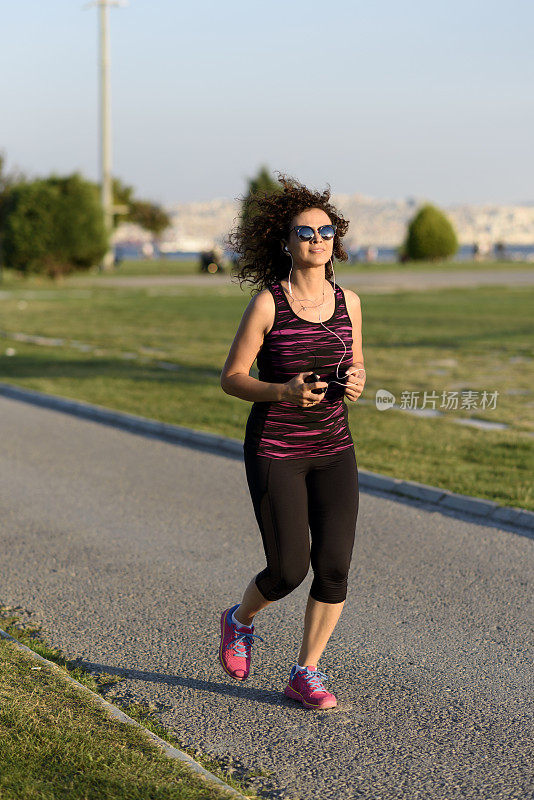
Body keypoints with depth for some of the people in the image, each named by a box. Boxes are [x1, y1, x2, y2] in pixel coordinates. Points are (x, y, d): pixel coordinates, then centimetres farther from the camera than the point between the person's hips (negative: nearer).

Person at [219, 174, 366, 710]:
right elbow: (231, 378, -7)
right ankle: (240, 620, 29)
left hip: (333, 449, 4)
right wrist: (286, 392, -23)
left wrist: (355, 384, -9)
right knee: (289, 570, -5)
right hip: (274, 450, -4)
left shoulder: (348, 302, 3)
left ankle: (305, 673, 14)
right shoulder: (267, 303, -11)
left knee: (335, 566, -4)